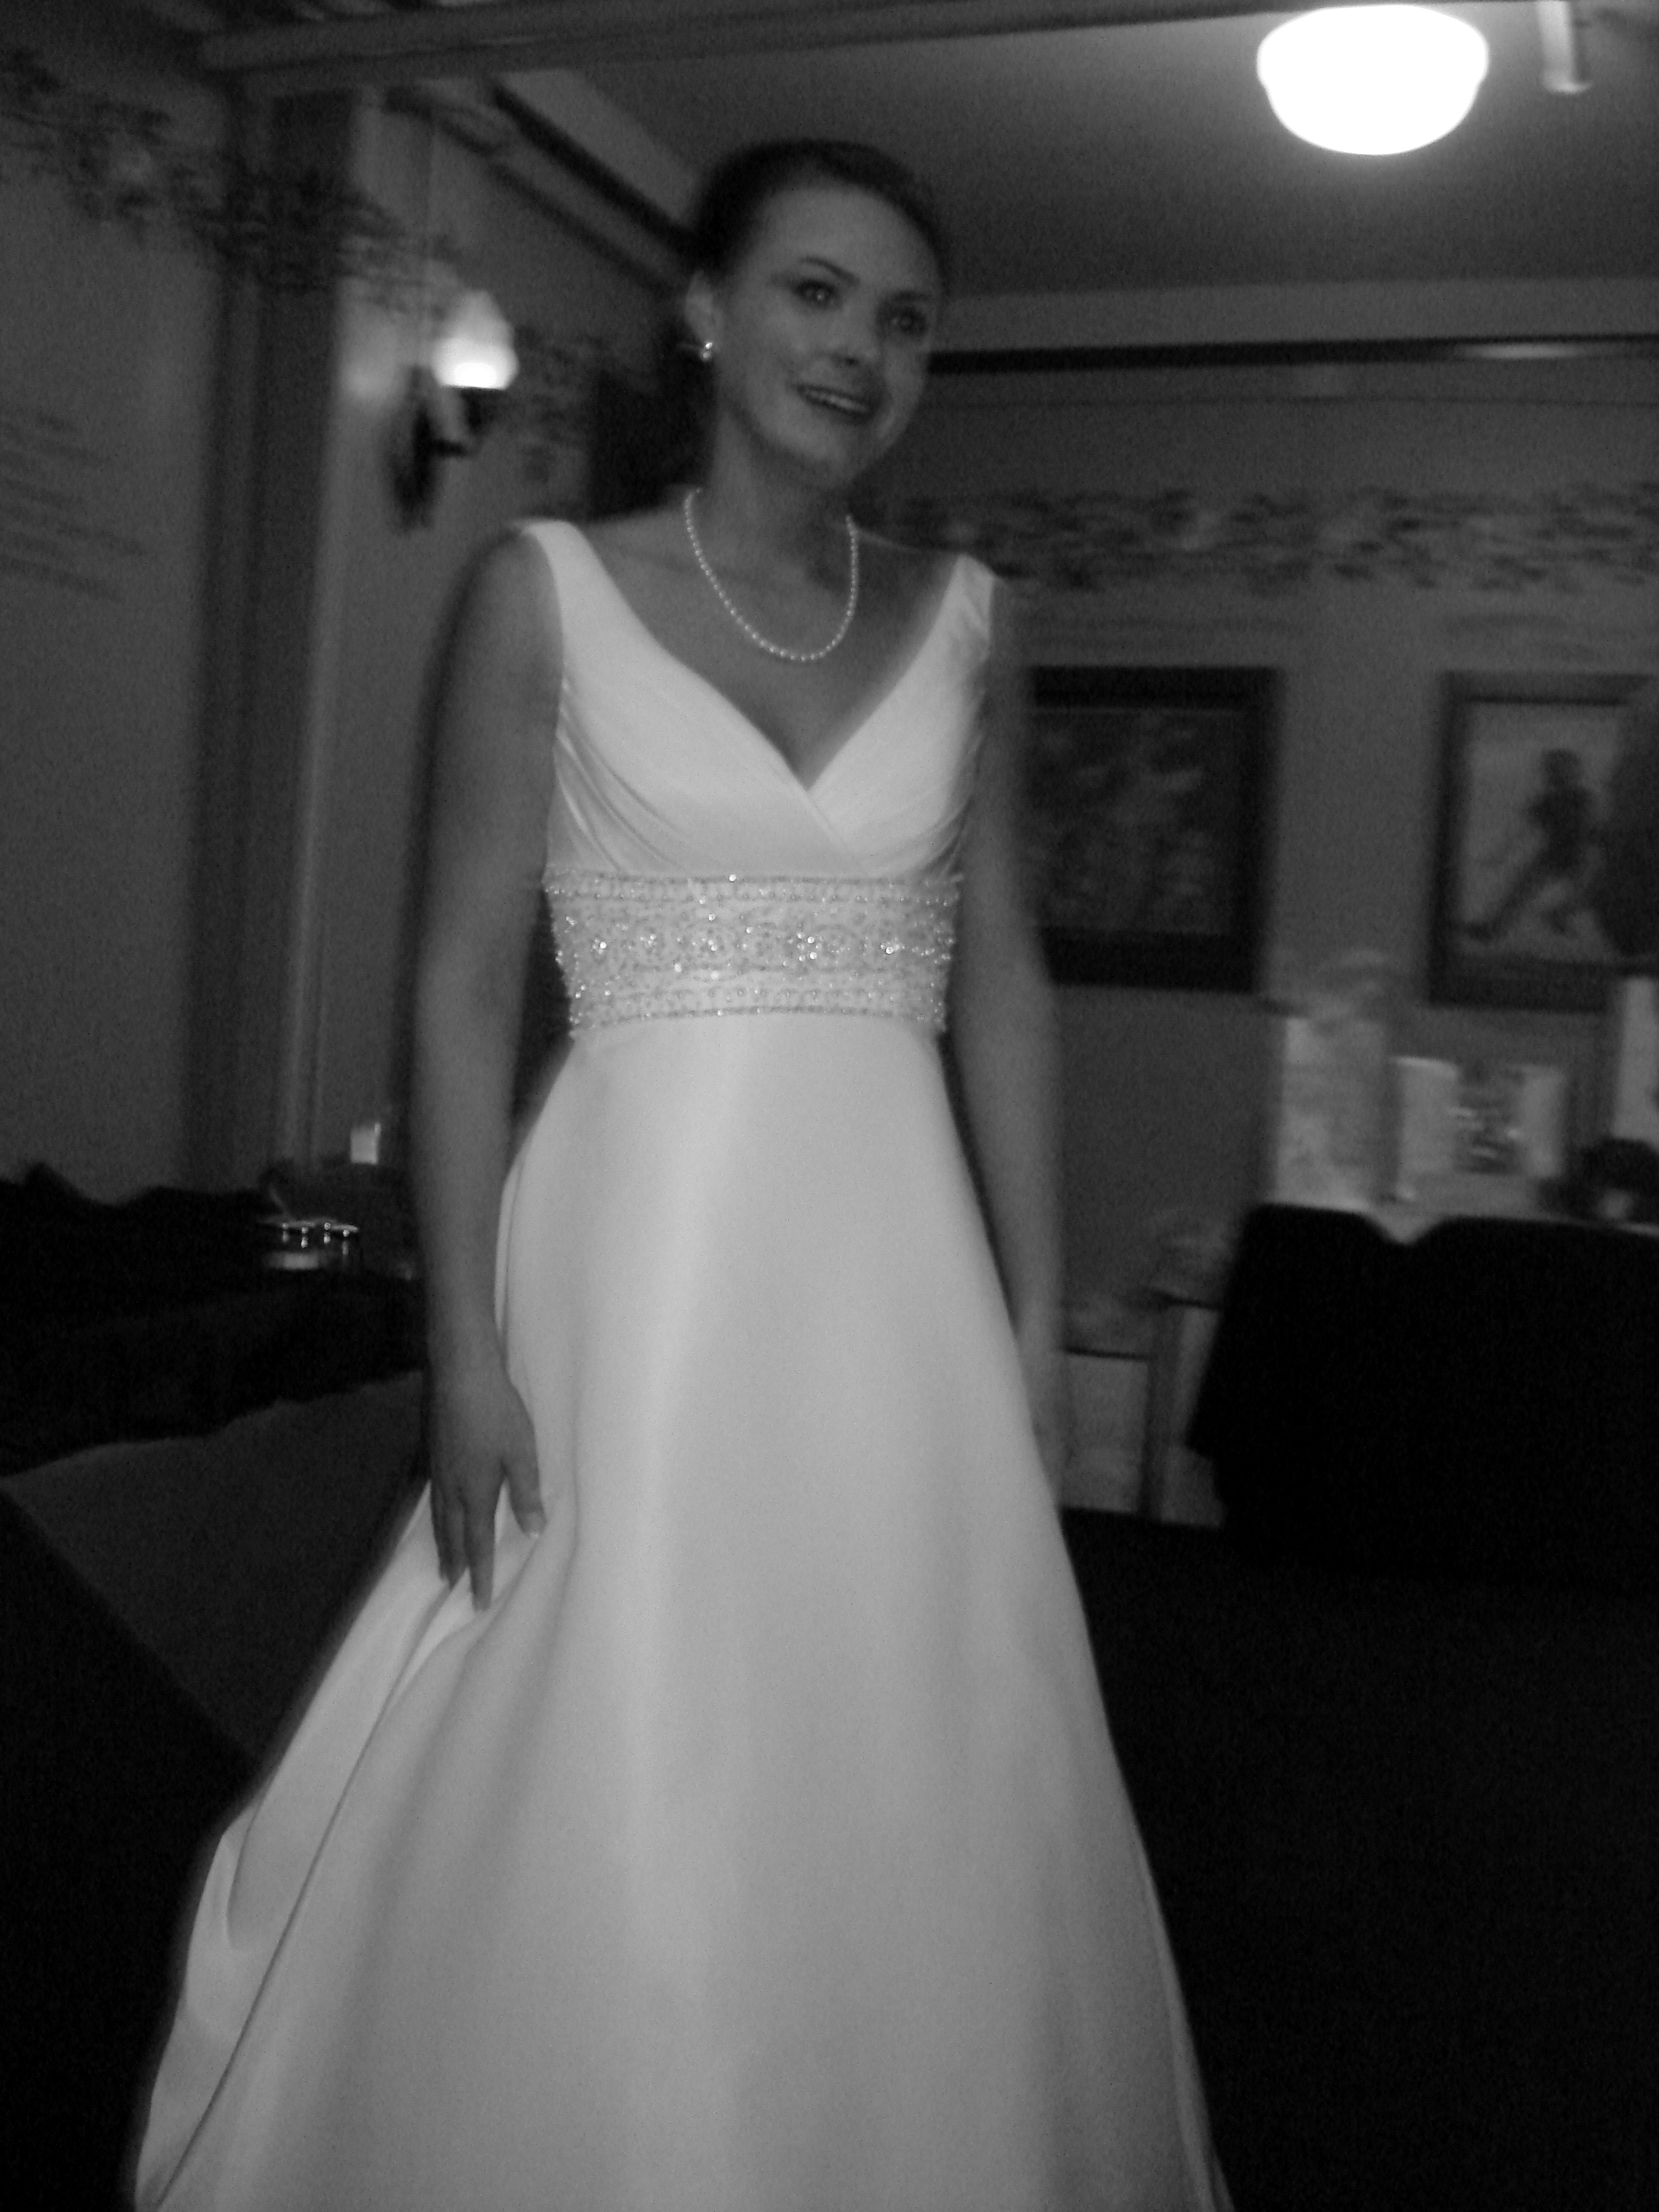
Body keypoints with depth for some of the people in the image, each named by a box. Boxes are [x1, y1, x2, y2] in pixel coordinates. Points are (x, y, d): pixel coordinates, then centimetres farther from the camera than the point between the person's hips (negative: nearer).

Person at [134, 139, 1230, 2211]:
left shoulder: (963, 625, 9)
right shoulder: (546, 591, -1)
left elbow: (1001, 982, 10)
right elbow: (464, 979, -4)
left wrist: (1036, 1311, 5)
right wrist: (470, 1343, -10)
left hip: (894, 1270, 3)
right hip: (643, 1255, -3)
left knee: (918, 1823, 11)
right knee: (613, 1823, 4)